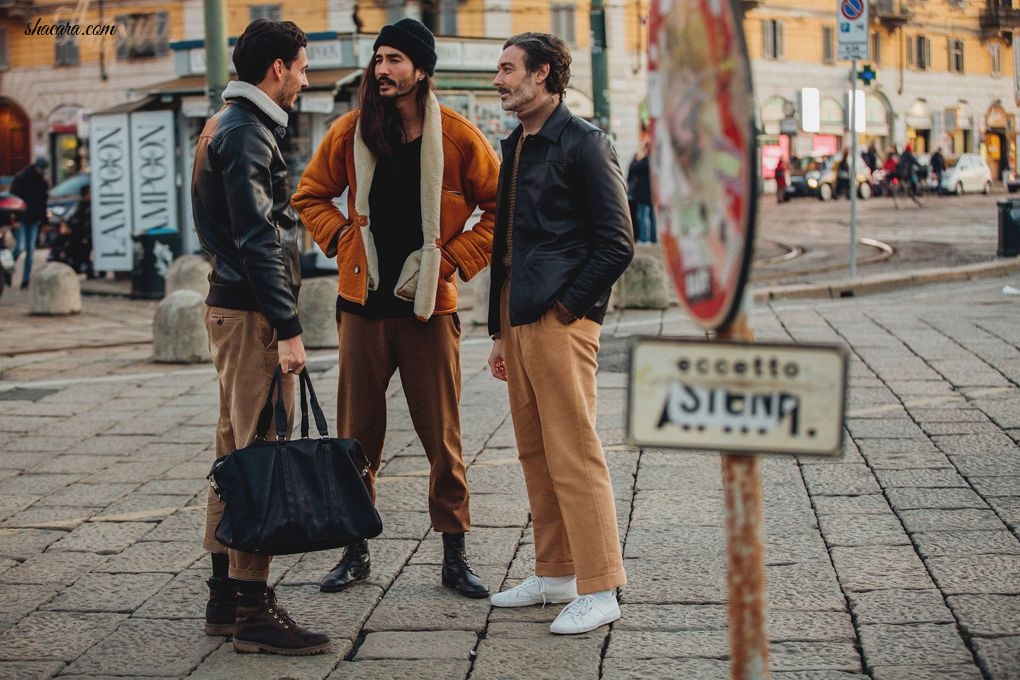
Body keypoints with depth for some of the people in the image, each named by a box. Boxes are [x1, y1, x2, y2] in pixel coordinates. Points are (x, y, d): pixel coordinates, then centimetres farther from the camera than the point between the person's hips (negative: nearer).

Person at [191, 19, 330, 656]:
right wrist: (287, 328, -22)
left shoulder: (228, 126, 19)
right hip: (252, 314, -11)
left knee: (236, 453, 13)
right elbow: (257, 239, -20)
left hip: (232, 309, 11)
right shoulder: (247, 133, -13)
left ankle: (225, 596, 20)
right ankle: (253, 609, -6)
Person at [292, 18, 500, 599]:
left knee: (443, 436, 2)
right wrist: (344, 242, 1)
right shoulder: (350, 132, 2)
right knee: (358, 433, 7)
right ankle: (356, 551, 19)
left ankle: (455, 555, 13)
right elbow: (312, 196, 15)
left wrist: (452, 259, -5)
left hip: (430, 306, -2)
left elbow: (501, 209, 3)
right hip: (364, 303, 2)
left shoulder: (459, 137, -4)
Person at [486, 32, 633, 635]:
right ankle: (555, 574, 22)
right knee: (535, 454, 12)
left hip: (561, 322, -9)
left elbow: (617, 244, -12)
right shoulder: (517, 147, 18)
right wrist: (500, 332, 19)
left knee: (574, 455, -7)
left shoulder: (584, 143, -8)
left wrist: (566, 308, -13)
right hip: (519, 323, 9)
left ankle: (599, 590, -2)